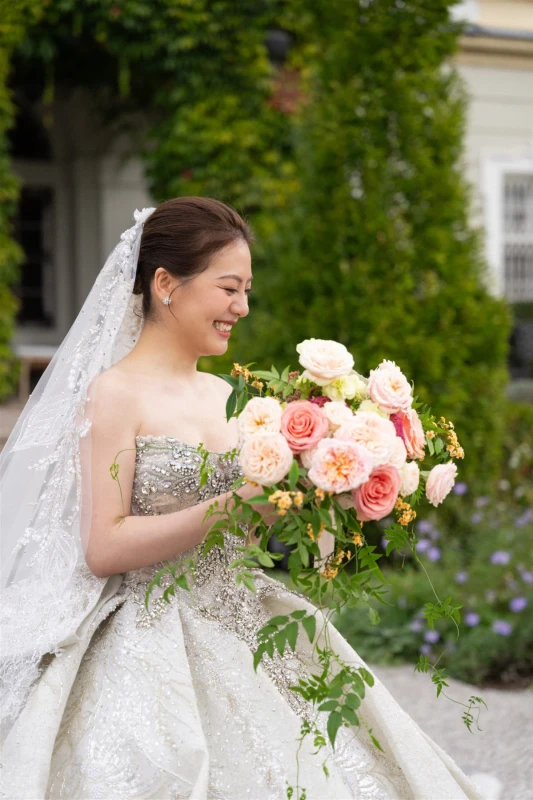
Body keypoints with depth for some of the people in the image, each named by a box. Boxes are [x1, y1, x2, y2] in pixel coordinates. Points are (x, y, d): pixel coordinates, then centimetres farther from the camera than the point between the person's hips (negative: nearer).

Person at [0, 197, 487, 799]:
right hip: (154, 653, -6)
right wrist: (234, 506, -20)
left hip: (242, 633, 6)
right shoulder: (115, 394, -8)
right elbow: (102, 549, -15)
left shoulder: (225, 396, 11)